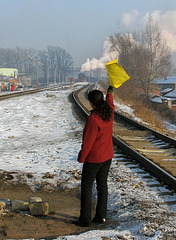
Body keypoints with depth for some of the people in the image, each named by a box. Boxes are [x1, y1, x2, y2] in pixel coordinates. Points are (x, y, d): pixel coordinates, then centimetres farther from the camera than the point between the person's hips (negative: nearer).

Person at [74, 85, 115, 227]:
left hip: (93, 158, -7)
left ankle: (85, 219, 7)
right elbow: (110, 103, 23)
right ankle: (101, 216, 23)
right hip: (107, 156, 8)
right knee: (102, 185, 15)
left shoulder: (93, 119, -26)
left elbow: (88, 141, -22)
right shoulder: (110, 113, -3)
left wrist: (81, 157, -9)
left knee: (86, 186, 3)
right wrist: (110, 93, 43)